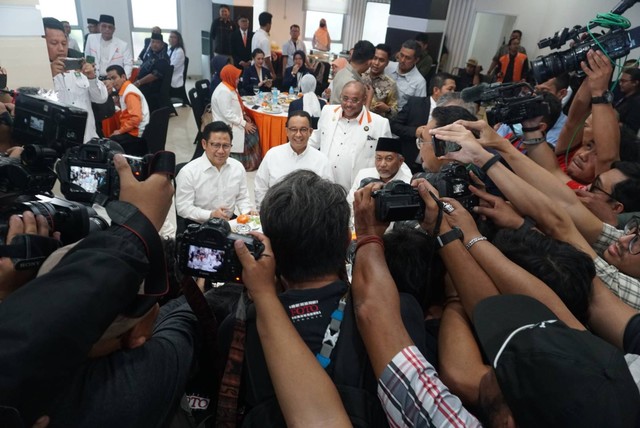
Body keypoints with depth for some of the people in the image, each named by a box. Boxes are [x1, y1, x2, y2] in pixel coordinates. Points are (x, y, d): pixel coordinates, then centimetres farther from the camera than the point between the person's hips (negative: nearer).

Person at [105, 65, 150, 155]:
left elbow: (136, 118, -24)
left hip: (136, 135, -9)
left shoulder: (130, 93, -15)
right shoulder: (123, 91, 15)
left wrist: (120, 131, -15)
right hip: (131, 132, 9)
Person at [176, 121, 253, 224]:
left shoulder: (238, 167, 4)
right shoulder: (188, 172, -10)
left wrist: (247, 212, -7)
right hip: (199, 227, -2)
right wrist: (211, 215, -23)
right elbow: (183, 208, -10)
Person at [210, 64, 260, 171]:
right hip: (226, 125, -10)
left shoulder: (230, 87, 8)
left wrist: (243, 115, 3)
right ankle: (248, 163, -1)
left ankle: (253, 161, 6)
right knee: (249, 134, -16)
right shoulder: (223, 91, -23)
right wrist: (244, 124, -22)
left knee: (254, 130, -3)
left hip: (233, 121, 10)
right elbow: (227, 114, -26)